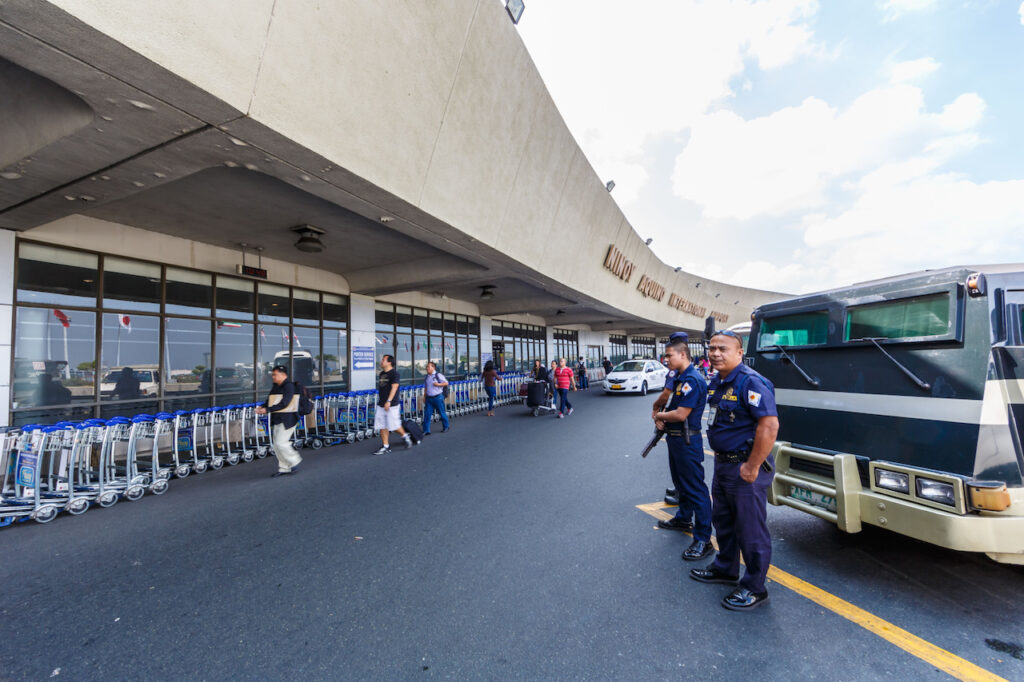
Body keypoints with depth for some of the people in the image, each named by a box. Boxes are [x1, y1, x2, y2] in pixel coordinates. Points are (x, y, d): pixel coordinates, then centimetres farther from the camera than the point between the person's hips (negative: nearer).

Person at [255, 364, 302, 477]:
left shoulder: (289, 386, -14)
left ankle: (294, 461, 10)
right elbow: (269, 401, 14)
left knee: (281, 443, -12)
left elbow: (284, 403, -22)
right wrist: (261, 407, -7)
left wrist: (267, 410, -25)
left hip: (287, 420, -9)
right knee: (276, 445, 11)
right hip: (276, 420, 9)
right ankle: (284, 468, 21)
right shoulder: (274, 387, 14)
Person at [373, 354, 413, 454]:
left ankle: (405, 436, 22)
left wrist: (389, 401, -23)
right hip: (381, 405, 8)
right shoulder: (381, 374, 14)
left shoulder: (394, 373, -10)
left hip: (391, 405, -8)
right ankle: (385, 446, 13)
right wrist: (380, 401, 20)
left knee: (394, 425, -3)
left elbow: (394, 388, -17)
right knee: (382, 426, 5)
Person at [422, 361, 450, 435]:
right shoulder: (426, 377, 11)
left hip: (438, 398, -5)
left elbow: (446, 383, -7)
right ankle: (426, 430, 5)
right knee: (427, 414, -1)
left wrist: (438, 384, -20)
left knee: (442, 413, 7)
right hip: (429, 398, 5)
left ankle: (445, 427, 26)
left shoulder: (438, 375, -7)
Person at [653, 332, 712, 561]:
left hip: (687, 441, -10)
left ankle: (703, 540, 5)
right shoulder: (677, 377, 9)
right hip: (674, 438, 10)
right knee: (681, 482, 25)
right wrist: (661, 419, -2)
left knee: (695, 488, -3)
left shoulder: (692, 380, -22)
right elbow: (669, 402, 17)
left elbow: (681, 414, -26)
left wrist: (658, 416, -9)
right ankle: (683, 518, 43)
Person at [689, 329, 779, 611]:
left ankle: (754, 588, 24)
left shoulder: (751, 382, -22)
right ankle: (725, 568, 43)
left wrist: (752, 467, -24)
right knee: (723, 522, 23)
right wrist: (720, 460, 17)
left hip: (744, 469, -10)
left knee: (751, 530, 6)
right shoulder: (717, 382, 8)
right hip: (722, 464, 10)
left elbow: (770, 425, -28)